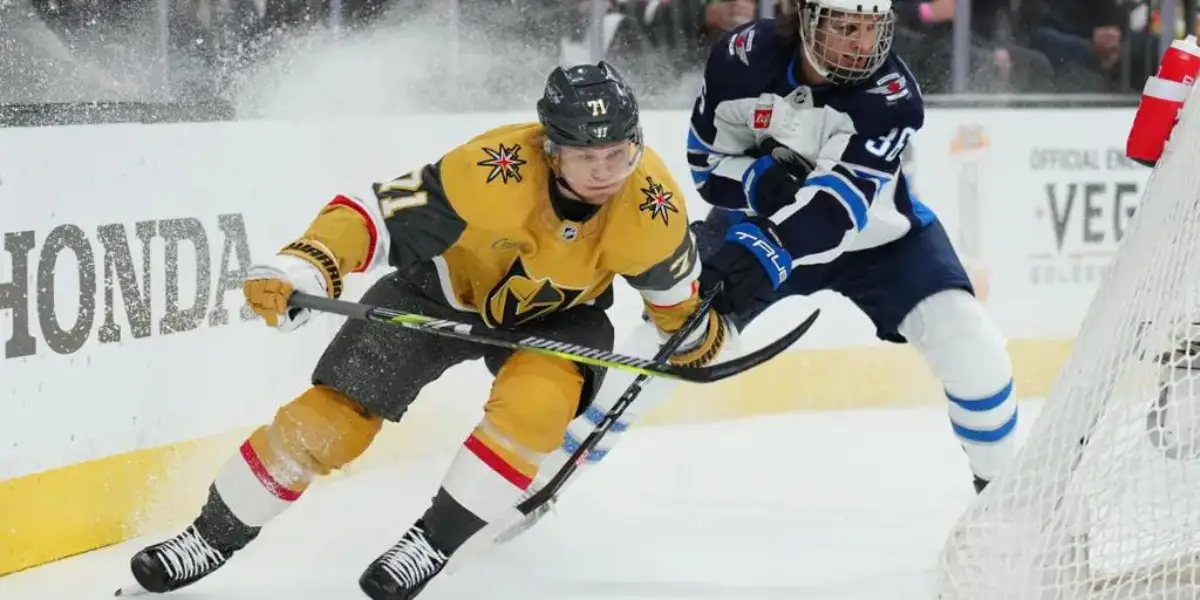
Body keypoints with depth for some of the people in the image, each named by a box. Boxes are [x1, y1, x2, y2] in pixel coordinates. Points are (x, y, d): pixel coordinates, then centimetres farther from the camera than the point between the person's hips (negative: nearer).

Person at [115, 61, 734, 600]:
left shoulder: (652, 202, -28)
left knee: (537, 397, -32)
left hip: (555, 313, 1)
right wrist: (301, 269, -47)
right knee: (331, 417, -6)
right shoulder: (495, 172, -38)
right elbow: (378, 213, -34)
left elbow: (671, 283, -4)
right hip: (445, 286, -1)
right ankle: (214, 538, 14)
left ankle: (435, 539, -15)